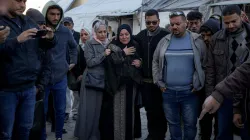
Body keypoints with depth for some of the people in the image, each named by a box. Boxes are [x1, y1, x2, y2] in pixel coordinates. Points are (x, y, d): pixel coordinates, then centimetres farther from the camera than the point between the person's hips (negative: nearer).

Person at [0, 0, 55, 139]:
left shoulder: (29, 22, 8)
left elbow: (45, 45, 13)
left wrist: (50, 38, -9)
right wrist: (17, 40, -31)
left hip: (29, 87, 5)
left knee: (25, 129, 19)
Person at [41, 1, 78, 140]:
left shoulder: (66, 31, 1)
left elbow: (74, 46, 19)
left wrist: (73, 61, 16)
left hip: (61, 77, 3)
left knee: (61, 110, 13)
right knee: (42, 111, 7)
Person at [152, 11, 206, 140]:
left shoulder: (197, 41, -3)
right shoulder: (164, 41, 4)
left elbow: (205, 64, -1)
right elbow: (155, 62, 11)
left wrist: (198, 85, -4)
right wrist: (159, 82, 4)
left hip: (189, 92, -2)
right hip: (168, 92, 3)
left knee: (190, 124, 9)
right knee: (173, 123, 16)